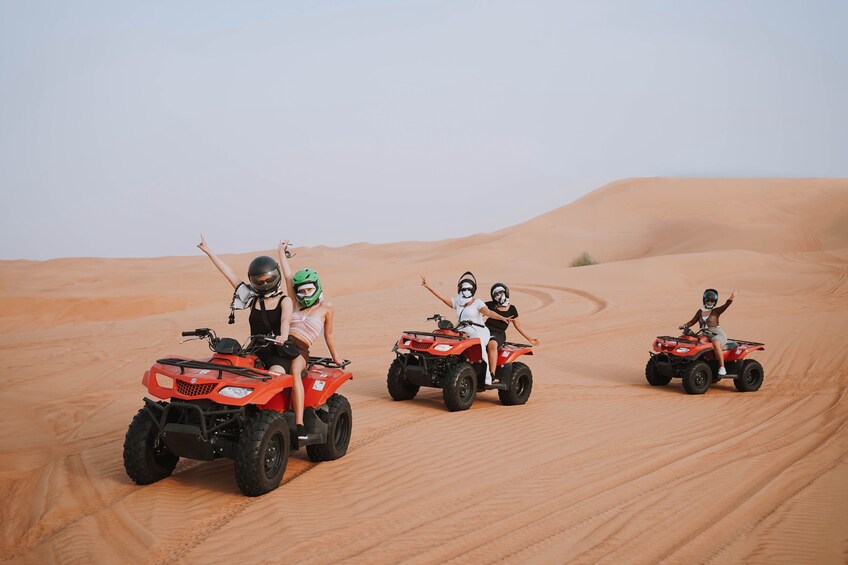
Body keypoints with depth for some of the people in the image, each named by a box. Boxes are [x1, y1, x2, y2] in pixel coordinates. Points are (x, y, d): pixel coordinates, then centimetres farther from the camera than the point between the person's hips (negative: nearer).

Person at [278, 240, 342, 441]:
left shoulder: (326, 307, 13)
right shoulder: (297, 303, 22)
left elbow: (328, 335, 20)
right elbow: (289, 277, 23)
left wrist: (336, 358, 24)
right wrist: (282, 252, 25)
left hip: (301, 350, -5)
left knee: (295, 371, -37)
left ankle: (300, 425, -44)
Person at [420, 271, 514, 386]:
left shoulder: (477, 302, 4)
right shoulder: (457, 302, 18)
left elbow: (488, 312, -11)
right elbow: (442, 297, 11)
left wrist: (502, 318, -29)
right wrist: (428, 286, 4)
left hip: (479, 332, -5)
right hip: (464, 332, 5)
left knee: (478, 344, -36)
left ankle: (488, 376, -32)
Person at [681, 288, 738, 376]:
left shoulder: (716, 311, 1)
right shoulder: (700, 312, 14)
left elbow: (726, 305, -16)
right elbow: (692, 321, 18)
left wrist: (731, 298, -34)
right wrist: (685, 326, 0)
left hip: (717, 334, -5)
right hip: (705, 335, 5)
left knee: (716, 344, -37)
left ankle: (722, 368, -36)